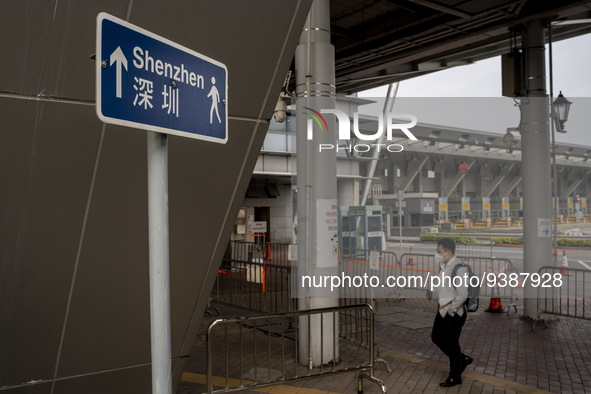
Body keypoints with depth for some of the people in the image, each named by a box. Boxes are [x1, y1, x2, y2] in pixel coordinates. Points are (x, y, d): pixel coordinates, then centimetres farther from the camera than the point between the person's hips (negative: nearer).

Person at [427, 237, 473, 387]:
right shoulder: (443, 266, 5)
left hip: (454, 313, -9)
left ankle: (455, 377, 23)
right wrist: (432, 293, 0)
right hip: (442, 310, 9)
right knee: (436, 337, 18)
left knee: (451, 343, 4)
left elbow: (462, 295, -25)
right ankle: (462, 359, 36)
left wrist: (450, 310, -18)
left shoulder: (459, 268, -23)